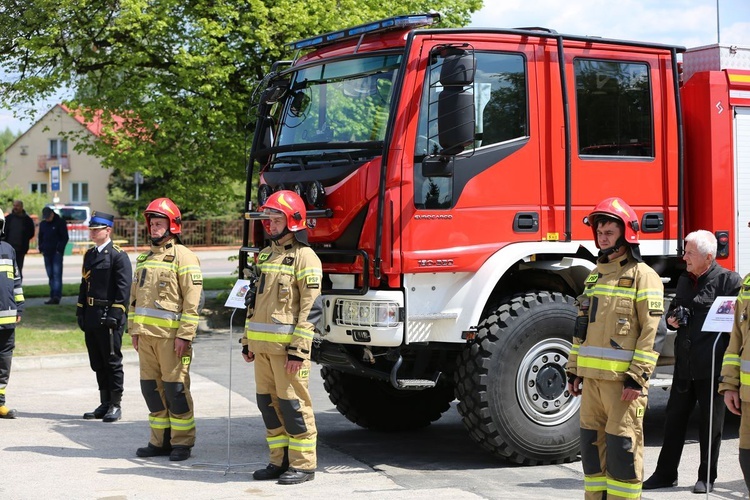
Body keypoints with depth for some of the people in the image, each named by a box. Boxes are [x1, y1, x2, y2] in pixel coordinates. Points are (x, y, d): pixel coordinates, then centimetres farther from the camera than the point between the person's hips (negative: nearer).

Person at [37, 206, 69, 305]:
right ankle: (53, 296, 11)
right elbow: (40, 238, 21)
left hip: (57, 253, -6)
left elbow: (65, 237, -4)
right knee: (50, 275, 7)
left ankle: (56, 296, -19)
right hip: (47, 253, 6)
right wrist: (41, 249, 9)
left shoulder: (60, 222, -3)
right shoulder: (42, 224, 13)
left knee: (57, 274, -13)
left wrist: (59, 249, -11)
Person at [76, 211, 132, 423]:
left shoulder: (119, 255, -8)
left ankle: (115, 405, 8)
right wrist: (81, 311, 13)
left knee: (112, 362, 0)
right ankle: (105, 404, 20)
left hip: (108, 317, -8)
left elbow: (124, 288, -13)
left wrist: (115, 314, -18)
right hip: (91, 318, 8)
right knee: (98, 364, 12)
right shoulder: (89, 254, 15)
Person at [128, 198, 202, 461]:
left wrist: (185, 335, -16)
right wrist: (134, 330, 16)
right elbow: (135, 296, 23)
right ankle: (160, 440, 18)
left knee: (175, 387, -4)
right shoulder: (145, 258, 19)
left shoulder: (183, 256, -5)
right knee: (151, 387, 9)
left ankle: (182, 442, 4)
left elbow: (193, 300, -11)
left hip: (171, 334, -7)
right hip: (146, 333, 7)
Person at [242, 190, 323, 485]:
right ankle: (281, 460, 19)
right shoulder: (266, 256, 18)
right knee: (268, 402, 10)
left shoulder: (304, 257, -8)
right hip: (262, 344, 8)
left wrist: (299, 349, -18)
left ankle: (303, 464, 4)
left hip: (286, 344, -8)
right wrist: (248, 341, 18)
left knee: (293, 403, -4)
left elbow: (311, 307, -14)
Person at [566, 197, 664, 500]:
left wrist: (637, 378, -17)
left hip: (622, 380, -7)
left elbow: (651, 333, -12)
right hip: (592, 379, 7)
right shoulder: (595, 275, 17)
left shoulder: (642, 276, -6)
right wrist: (573, 370, 14)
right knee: (593, 443, 11)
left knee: (622, 447, -4)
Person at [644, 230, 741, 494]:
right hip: (684, 364, 6)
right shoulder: (684, 280, 14)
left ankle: (706, 477, 16)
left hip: (712, 366, -6)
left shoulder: (728, 280, -7)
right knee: (675, 419, 10)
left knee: (710, 423, 6)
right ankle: (665, 474, 19)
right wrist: (672, 319, 4)